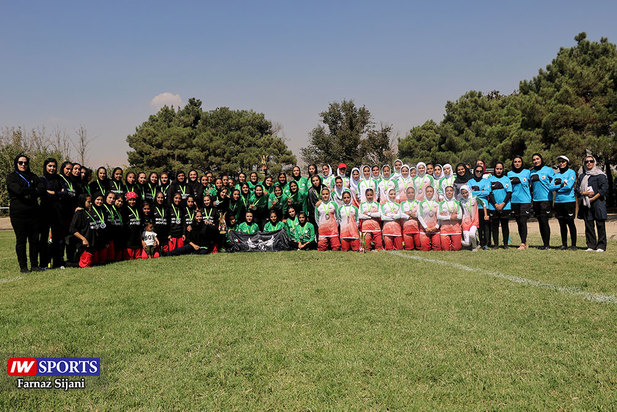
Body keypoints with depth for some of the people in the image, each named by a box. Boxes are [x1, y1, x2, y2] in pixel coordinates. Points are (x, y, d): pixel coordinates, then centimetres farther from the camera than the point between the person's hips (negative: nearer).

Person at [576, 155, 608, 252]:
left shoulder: (600, 175, 1)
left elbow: (604, 189, -6)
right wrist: (584, 193, -7)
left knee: (600, 225, -3)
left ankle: (601, 246, 2)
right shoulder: (582, 176, 17)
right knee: (588, 225, 5)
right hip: (586, 204, 5)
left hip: (597, 203, -5)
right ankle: (591, 245, 11)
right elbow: (577, 189, 14)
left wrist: (593, 198, -11)